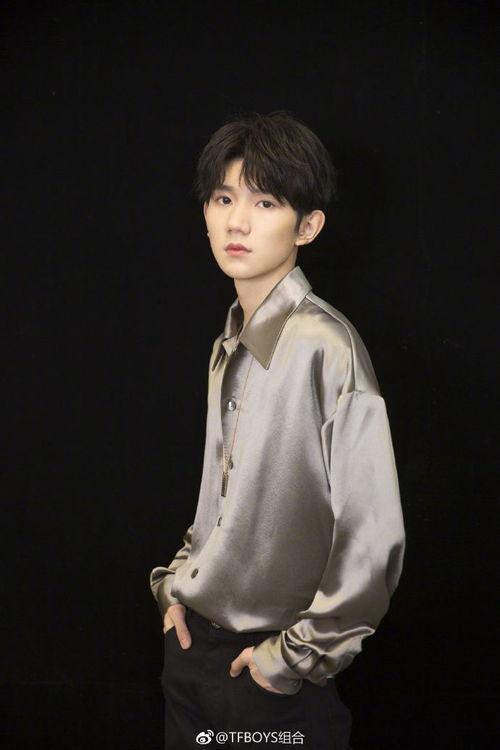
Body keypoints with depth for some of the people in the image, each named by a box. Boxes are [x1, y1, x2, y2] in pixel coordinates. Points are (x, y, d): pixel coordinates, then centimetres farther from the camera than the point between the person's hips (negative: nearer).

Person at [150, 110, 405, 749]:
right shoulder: (228, 348, 4)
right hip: (191, 645, 7)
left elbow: (371, 540, -22)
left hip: (271, 677, -7)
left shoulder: (324, 346, -21)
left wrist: (296, 655, -13)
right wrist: (177, 583, 8)